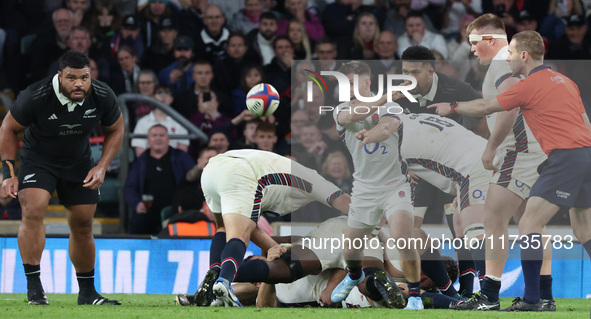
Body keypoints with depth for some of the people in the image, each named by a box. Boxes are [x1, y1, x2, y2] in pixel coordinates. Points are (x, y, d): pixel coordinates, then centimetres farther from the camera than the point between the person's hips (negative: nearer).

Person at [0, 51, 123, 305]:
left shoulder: (103, 97, -19)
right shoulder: (35, 97, -29)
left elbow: (115, 130, 1)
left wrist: (102, 167, -10)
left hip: (79, 161, 3)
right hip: (38, 158, -3)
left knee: (82, 225, 7)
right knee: (33, 211, -25)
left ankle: (87, 292, 23)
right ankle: (34, 287, -20)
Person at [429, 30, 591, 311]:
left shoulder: (530, 85, -5)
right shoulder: (565, 81, 19)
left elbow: (486, 107, 4)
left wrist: (451, 107, 20)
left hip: (566, 158, -9)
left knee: (529, 225, -7)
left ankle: (531, 299, -12)